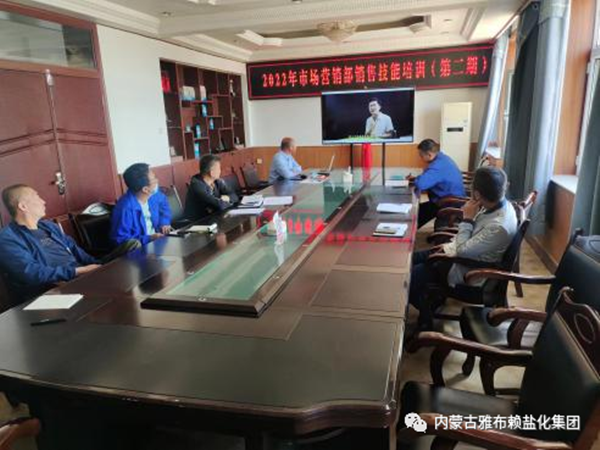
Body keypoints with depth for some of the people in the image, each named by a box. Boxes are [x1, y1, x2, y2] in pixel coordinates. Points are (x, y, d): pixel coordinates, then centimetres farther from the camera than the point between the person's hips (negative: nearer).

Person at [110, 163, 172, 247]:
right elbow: (120, 240, -21)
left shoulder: (153, 193, -4)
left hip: (157, 239, 7)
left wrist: (164, 222, 3)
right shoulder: (125, 208, -24)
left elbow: (163, 203, 18)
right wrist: (148, 239, -26)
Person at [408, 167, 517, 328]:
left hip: (467, 271, -9)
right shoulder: (497, 204, -6)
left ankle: (426, 318, 15)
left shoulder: (499, 226, -34)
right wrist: (449, 246, 5)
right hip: (466, 255, 9)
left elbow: (462, 251, -28)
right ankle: (431, 300, 24)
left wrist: (467, 219, -22)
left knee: (408, 276, -10)